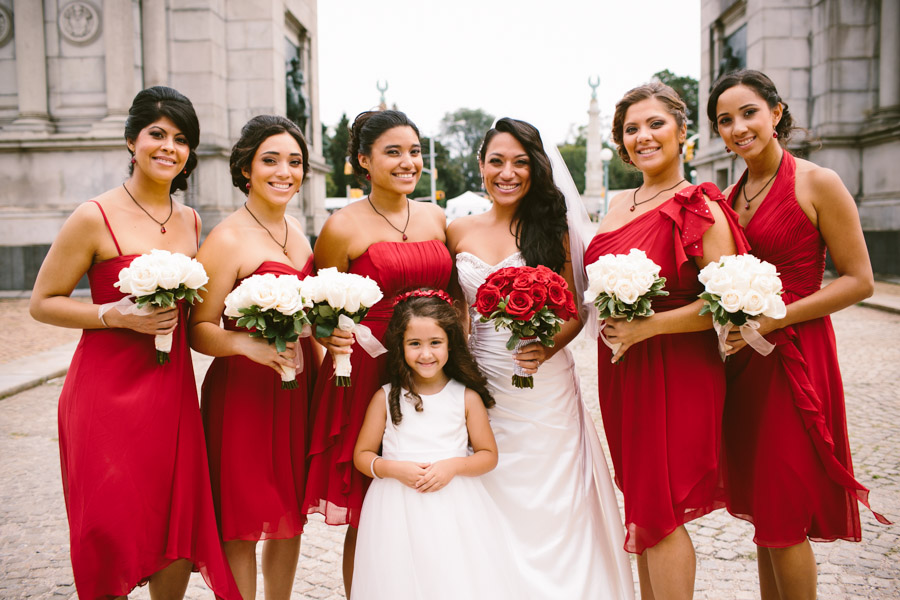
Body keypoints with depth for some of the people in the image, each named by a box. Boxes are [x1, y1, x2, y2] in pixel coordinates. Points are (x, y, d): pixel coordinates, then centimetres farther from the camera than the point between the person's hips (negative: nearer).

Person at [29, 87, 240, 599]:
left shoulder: (190, 221, 9)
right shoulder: (96, 217, -9)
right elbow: (43, 303, -5)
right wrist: (116, 315, -16)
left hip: (172, 388, 5)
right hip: (110, 389, -5)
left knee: (182, 527, 8)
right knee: (113, 531, 2)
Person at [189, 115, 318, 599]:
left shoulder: (296, 230, 10)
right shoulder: (227, 239, -12)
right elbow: (199, 330, -13)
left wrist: (322, 360, 8)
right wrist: (249, 345, -30)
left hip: (297, 387, 7)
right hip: (242, 391, -7)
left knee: (290, 515, 17)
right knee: (242, 526, 5)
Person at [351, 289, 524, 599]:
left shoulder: (467, 397, -2)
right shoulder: (386, 398, -1)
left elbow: (488, 455, 3)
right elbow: (362, 455, 4)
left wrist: (453, 465, -13)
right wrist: (394, 469, -14)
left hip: (455, 507, 0)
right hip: (398, 511, 0)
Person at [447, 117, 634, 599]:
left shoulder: (551, 229, 0)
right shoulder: (459, 232, 5)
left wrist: (548, 347, -18)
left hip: (545, 387, -1)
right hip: (483, 387, 2)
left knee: (550, 507, 4)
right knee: (495, 504, 9)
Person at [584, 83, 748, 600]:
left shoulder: (701, 208, -10)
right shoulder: (619, 205, 12)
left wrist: (648, 326, -21)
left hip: (675, 374, -7)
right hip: (622, 370, 7)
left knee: (660, 511, -1)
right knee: (642, 505, 15)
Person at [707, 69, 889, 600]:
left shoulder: (817, 184, -8)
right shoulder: (730, 196, 11)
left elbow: (859, 281, -9)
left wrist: (775, 319, -17)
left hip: (794, 356, -6)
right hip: (743, 358, 6)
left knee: (784, 517, 1)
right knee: (761, 509, 14)